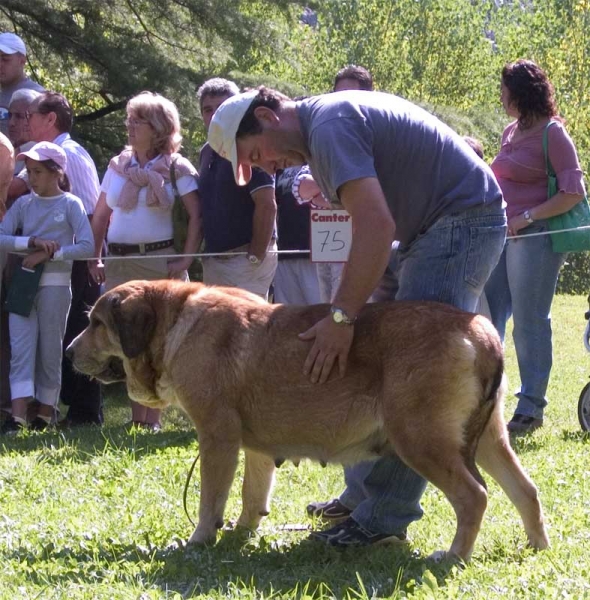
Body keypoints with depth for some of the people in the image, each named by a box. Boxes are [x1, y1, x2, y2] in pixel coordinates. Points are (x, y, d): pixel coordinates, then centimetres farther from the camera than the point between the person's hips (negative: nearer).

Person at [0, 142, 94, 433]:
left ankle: (45, 414, 12)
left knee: (50, 351, 4)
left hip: (55, 284, -3)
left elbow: (86, 246, -10)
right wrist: (32, 242, -16)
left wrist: (48, 254, -15)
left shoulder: (70, 204, -1)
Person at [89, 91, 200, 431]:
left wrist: (185, 261, -14)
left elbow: (196, 216, -6)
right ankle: (137, 417, 8)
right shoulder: (117, 167, 13)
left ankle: (153, 419, 0)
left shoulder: (177, 168, -1)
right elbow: (100, 217, 17)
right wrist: (94, 259, 6)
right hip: (119, 262, 4)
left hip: (160, 260, -4)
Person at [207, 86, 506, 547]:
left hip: (463, 219, -11)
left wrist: (342, 317, -32)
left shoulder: (330, 127, -19)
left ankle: (386, 516, -15)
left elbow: (376, 224, -31)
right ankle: (366, 492, 17)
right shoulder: (326, 120, 13)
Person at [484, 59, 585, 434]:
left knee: (529, 322, -4)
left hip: (535, 236, -8)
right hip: (503, 233, 8)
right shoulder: (511, 132, 14)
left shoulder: (553, 134, -9)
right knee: (487, 317, 7)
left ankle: (532, 407, 4)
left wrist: (527, 217, -17)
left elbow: (574, 193, -13)